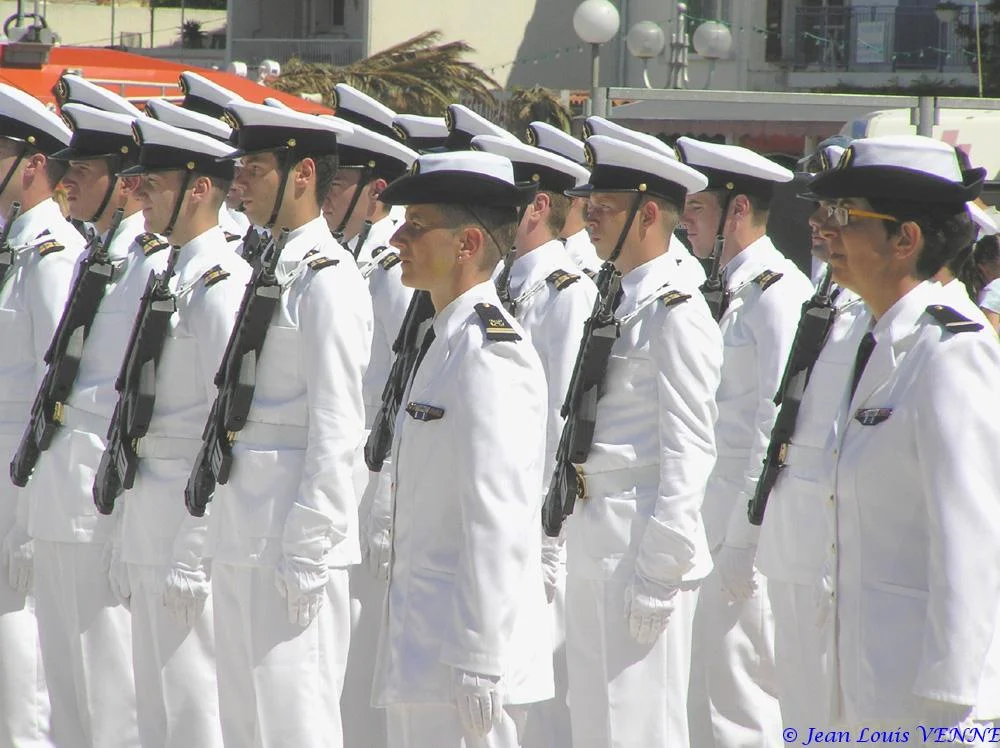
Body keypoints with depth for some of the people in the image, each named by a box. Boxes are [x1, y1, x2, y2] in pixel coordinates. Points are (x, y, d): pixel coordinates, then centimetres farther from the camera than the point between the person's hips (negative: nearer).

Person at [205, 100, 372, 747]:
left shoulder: (328, 280, -13)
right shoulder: (273, 269, 14)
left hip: (293, 536, -9)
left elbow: (335, 429, -17)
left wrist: (304, 558, -18)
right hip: (244, 537, 9)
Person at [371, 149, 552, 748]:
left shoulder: (491, 352, -15)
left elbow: (498, 520, -20)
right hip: (422, 653, 10)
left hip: (461, 654, -10)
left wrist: (478, 668, -21)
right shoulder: (448, 342, 16)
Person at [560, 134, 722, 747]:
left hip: (642, 545, -9)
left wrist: (658, 576, -18)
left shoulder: (676, 313, -12)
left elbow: (689, 451, -16)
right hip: (595, 543, 9)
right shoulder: (618, 303, 15)